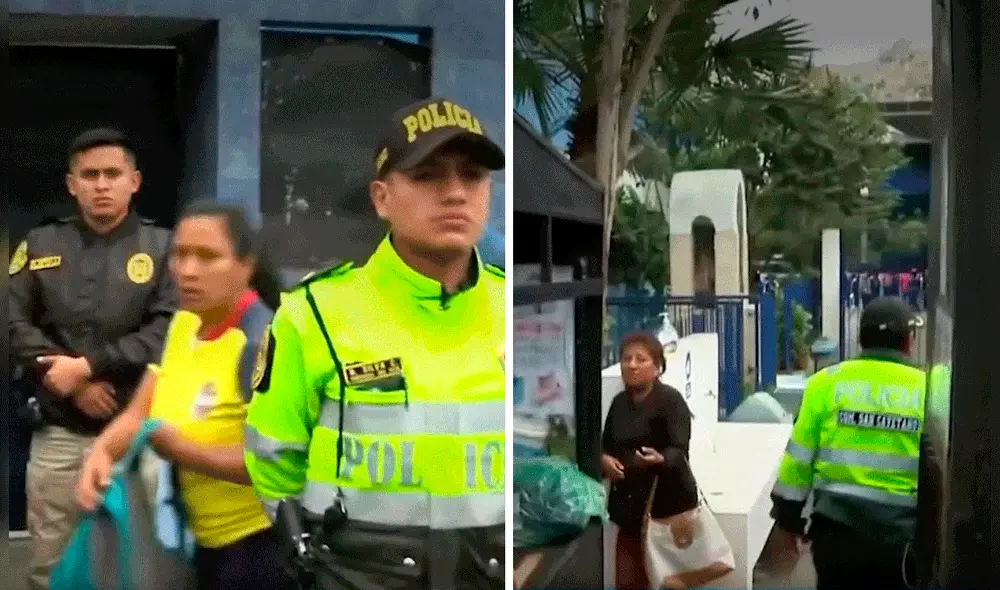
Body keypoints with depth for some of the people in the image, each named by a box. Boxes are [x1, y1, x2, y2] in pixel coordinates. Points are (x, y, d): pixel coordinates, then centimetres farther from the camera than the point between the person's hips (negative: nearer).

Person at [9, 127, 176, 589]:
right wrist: (76, 386, -9)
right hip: (57, 434, 2)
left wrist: (89, 365, -15)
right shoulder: (40, 245, 9)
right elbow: (15, 324, 2)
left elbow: (168, 331, -9)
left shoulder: (162, 247, 2)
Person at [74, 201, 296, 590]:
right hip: (207, 540, 8)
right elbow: (139, 413, 6)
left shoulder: (262, 342, -21)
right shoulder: (183, 325, 4)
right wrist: (102, 452, -14)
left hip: (260, 544, -8)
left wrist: (179, 448, -26)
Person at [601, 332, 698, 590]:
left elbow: (679, 451, -21)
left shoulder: (671, 400, -10)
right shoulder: (619, 402, 10)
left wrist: (658, 459, -42)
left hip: (667, 503, -6)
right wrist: (604, 459, -4)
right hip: (630, 504, 6)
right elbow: (605, 444, 19)